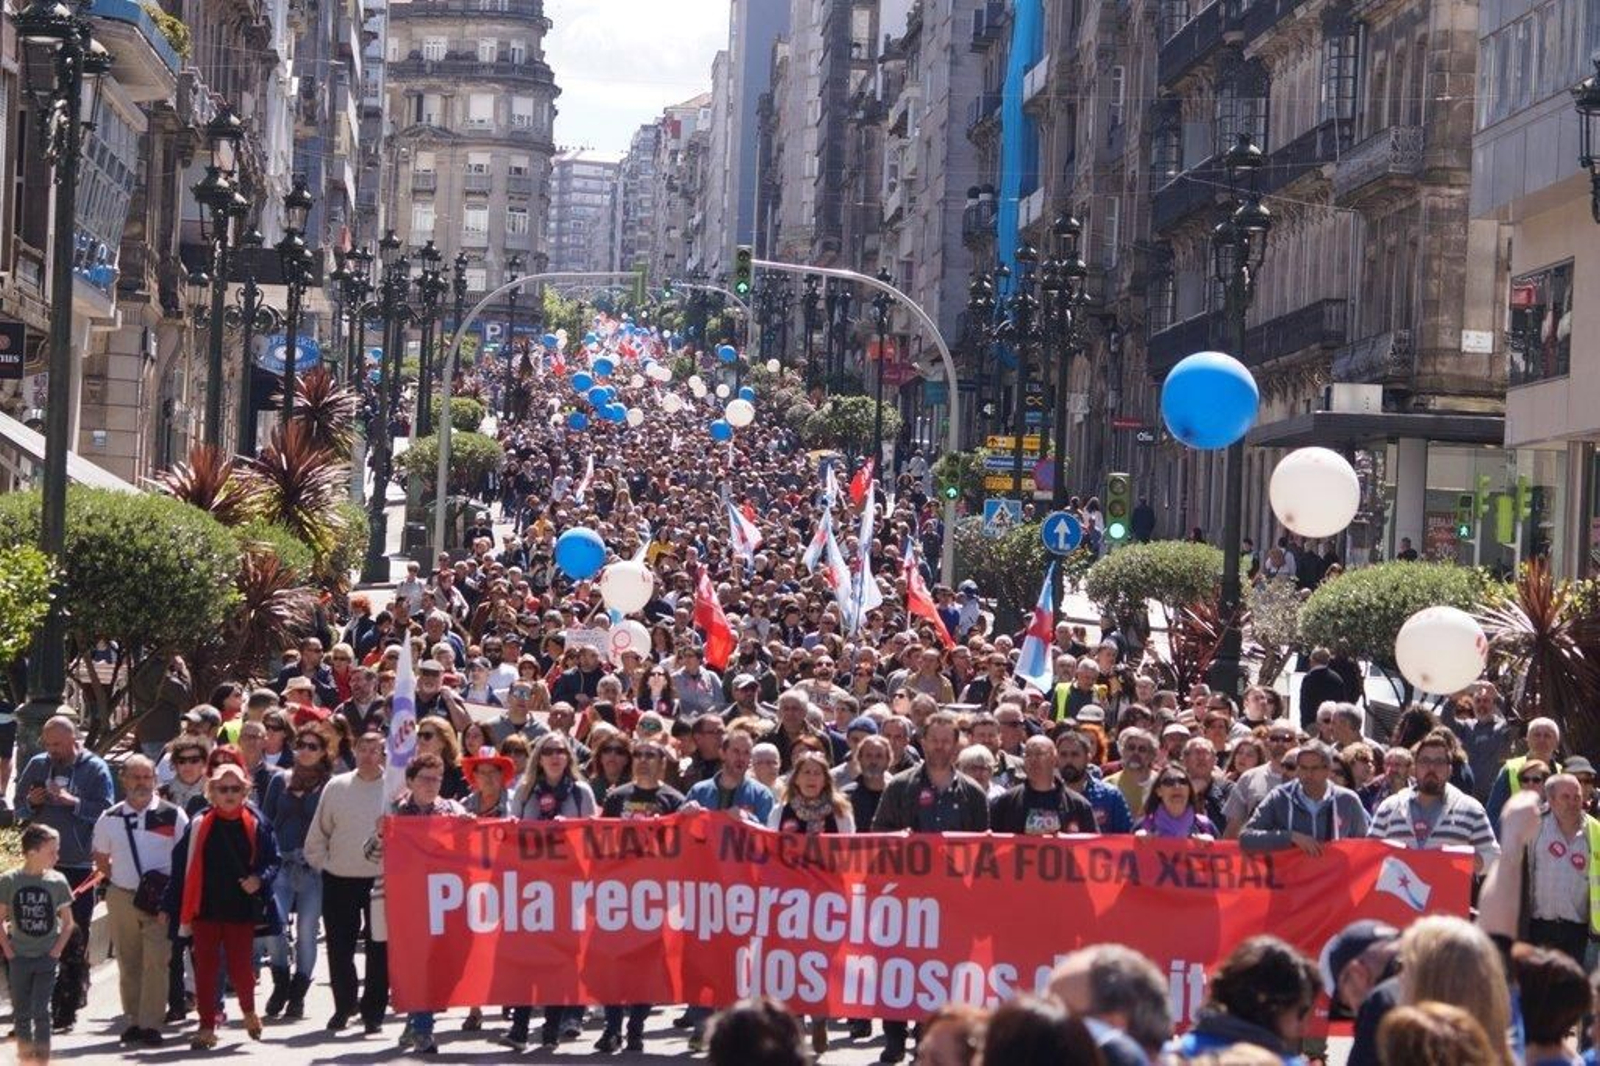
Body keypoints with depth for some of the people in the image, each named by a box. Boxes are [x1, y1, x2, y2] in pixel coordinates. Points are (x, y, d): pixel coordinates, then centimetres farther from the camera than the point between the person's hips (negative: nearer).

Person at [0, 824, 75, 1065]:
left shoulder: (57, 881, -4)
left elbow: (68, 923, 4)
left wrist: (56, 951, -6)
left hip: (47, 957, -1)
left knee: (40, 1011, -6)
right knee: (21, 1013, 9)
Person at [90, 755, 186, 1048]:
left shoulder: (173, 816, -2)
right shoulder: (110, 819, 6)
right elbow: (101, 858, 18)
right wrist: (119, 879, 5)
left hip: (160, 899, -3)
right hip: (121, 898, 3)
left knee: (156, 961, -10)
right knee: (128, 963, 8)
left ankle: (151, 1024, -9)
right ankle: (133, 1021, 18)